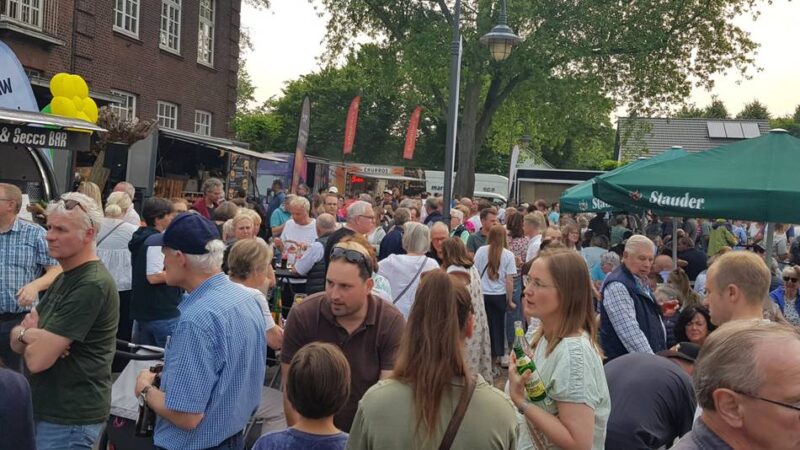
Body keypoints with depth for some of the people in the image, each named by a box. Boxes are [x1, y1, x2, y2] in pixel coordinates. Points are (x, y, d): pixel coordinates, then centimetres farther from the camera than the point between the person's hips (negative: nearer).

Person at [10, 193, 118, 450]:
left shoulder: (91, 285, -22)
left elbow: (37, 359, -24)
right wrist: (27, 334, -15)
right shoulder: (64, 278, 10)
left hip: (69, 419, -9)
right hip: (46, 409, 9)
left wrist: (29, 334, -3)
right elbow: (15, 341, 8)